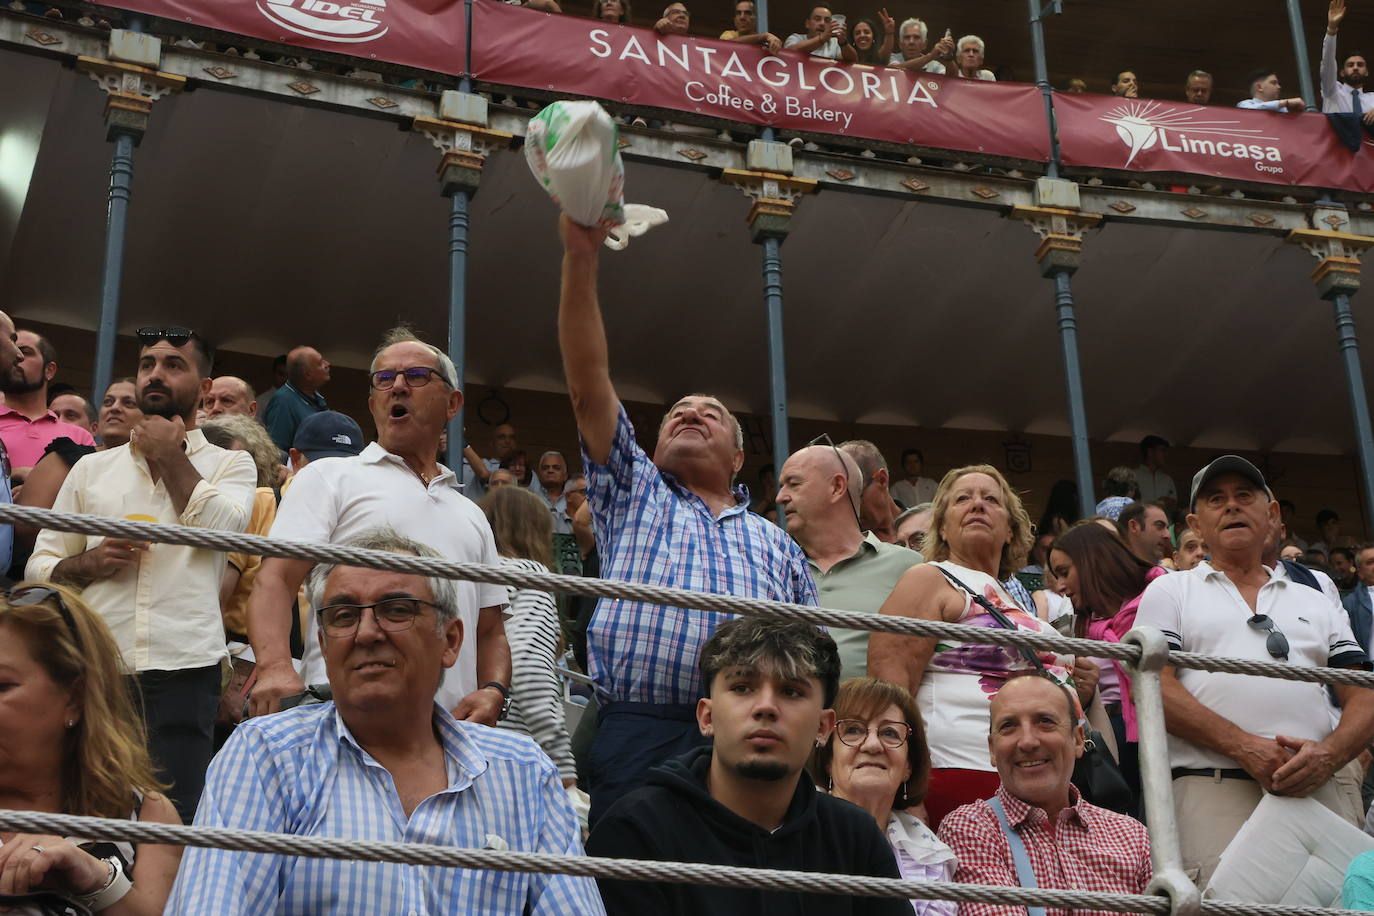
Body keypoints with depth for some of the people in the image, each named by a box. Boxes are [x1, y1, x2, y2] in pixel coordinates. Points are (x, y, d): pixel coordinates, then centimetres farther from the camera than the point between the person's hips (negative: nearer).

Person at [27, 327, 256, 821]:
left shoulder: (231, 464, 11)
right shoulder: (92, 468, 18)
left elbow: (219, 525, -11)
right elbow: (40, 566, 16)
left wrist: (169, 454, 1)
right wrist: (88, 564, -5)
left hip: (182, 671, -2)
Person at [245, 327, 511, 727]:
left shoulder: (471, 515, 27)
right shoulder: (329, 477, 12)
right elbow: (275, 579, -1)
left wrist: (493, 691, 3)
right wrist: (275, 667, -21)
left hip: (451, 725, 4)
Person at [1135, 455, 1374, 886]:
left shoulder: (1317, 604, 24)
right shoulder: (1171, 591, 15)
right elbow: (1154, 687, 0)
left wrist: (1329, 753, -9)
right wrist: (1244, 746, -12)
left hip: (1316, 792, 3)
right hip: (1212, 789, -3)